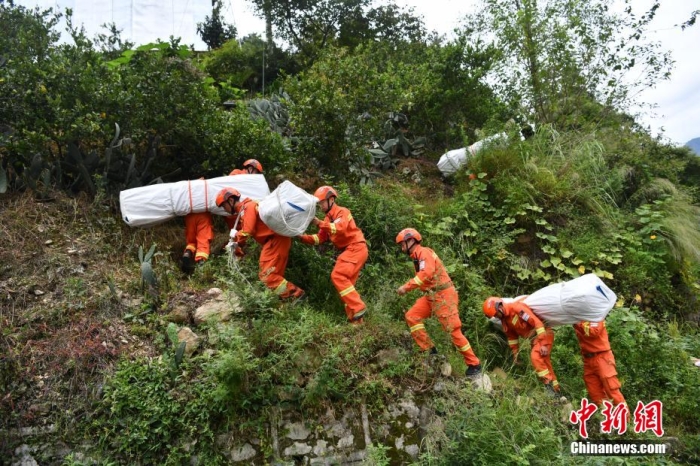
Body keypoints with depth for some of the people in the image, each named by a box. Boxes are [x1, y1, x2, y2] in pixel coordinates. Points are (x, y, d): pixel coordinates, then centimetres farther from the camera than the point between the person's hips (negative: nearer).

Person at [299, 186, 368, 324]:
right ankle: (355, 318, 9)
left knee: (338, 276, -20)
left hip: (356, 248, -10)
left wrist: (320, 223, -33)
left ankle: (358, 308, -21)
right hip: (349, 251, 10)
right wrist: (303, 237, -2)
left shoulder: (342, 212, -7)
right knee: (345, 281, 7)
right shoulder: (328, 219, 19)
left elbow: (340, 228, -27)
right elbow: (320, 238, 12)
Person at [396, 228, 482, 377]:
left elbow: (427, 274, -28)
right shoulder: (418, 256, 18)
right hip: (431, 296, 10)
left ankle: (474, 365, 6)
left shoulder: (424, 252, -12)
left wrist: (406, 286, -27)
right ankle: (430, 351, 1)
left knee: (453, 330, -6)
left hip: (443, 295, -9)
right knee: (411, 316, -2)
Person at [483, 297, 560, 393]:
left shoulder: (516, 307, -24)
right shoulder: (504, 319, 3)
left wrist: (543, 344, -27)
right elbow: (511, 336, 15)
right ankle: (555, 389, 21)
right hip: (535, 337, 9)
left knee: (535, 357, -23)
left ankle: (549, 384, -17)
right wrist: (515, 354, 16)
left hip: (544, 333, -9)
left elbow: (536, 321, -26)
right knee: (544, 362, 12)